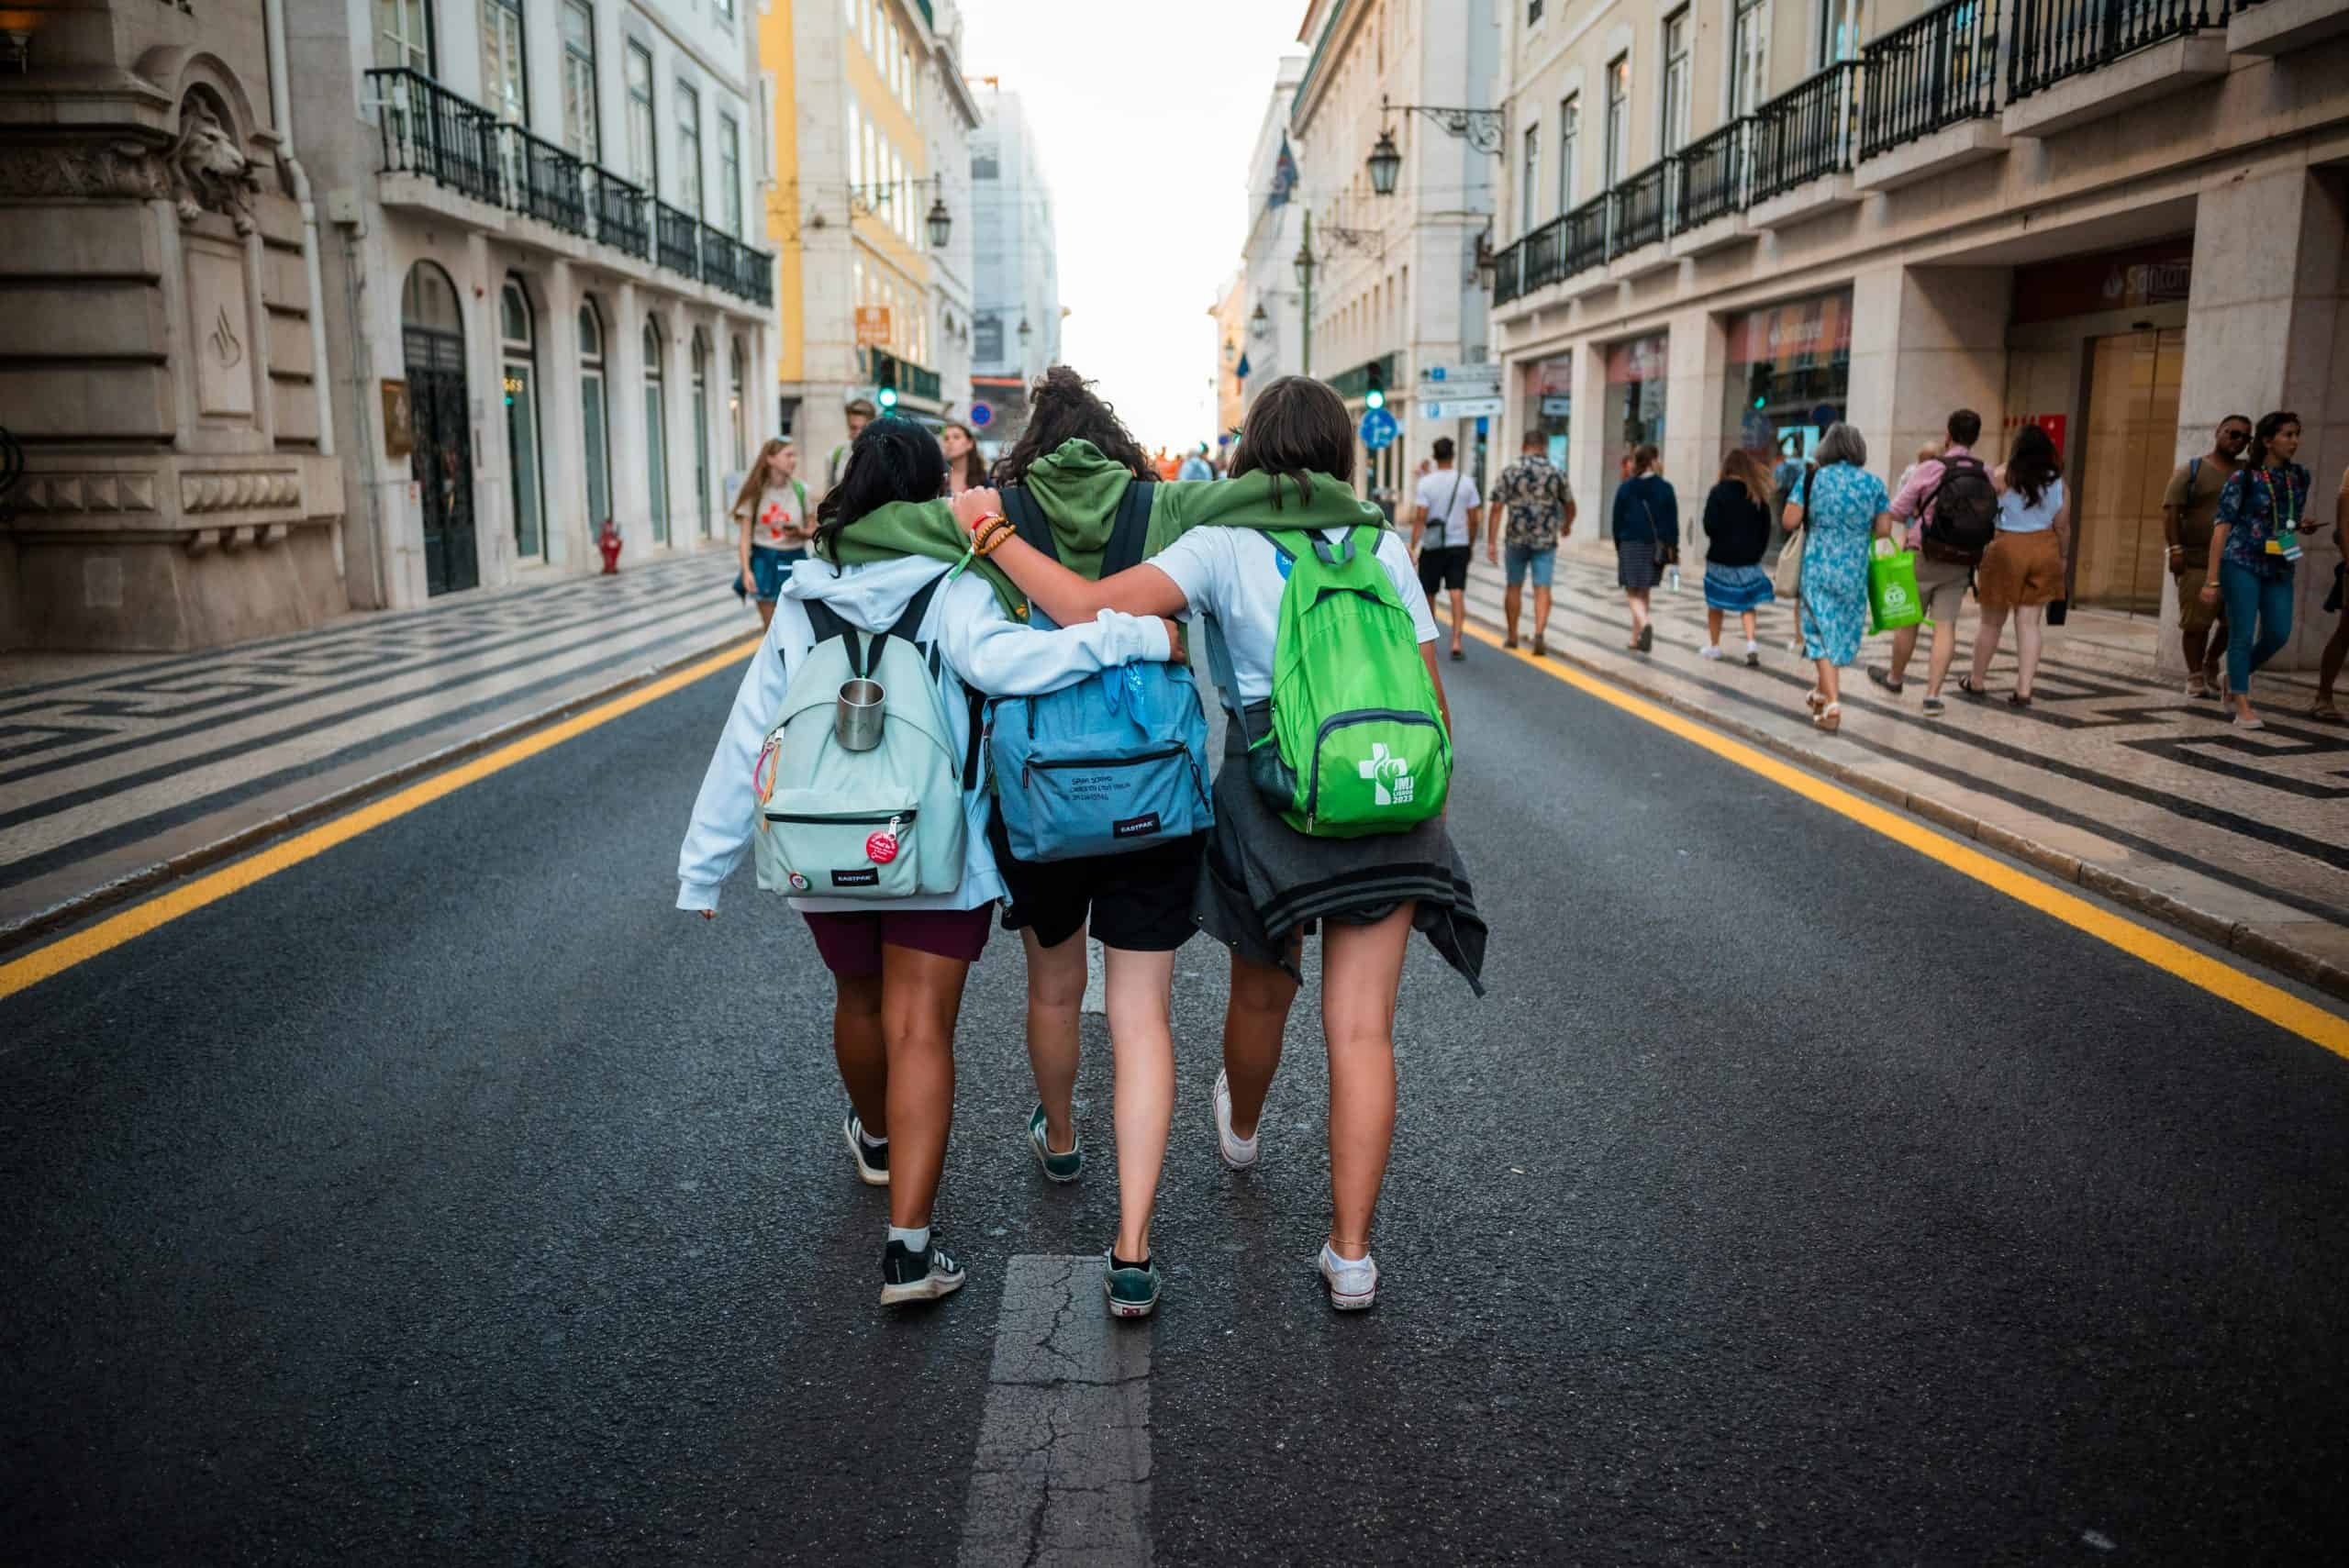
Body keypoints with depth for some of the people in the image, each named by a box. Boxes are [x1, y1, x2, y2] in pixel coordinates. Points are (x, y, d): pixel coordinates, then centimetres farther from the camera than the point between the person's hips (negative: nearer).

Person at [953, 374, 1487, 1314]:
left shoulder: (1221, 547, -3)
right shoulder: (1384, 548, 6)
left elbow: (1095, 611, -17)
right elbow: (1429, 700, 6)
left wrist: (987, 530, -6)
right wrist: (1422, 803, 20)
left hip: (1269, 789, -1)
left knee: (1261, 994, 23)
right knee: (1361, 1029, 2)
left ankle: (1241, 1133, 52)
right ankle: (1350, 1254, 6)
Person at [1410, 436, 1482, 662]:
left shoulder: (1426, 483, -7)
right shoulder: (1466, 482, 0)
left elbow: (1420, 518, -12)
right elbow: (1474, 518, 3)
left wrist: (1413, 547, -10)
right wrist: (1471, 544, 15)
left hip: (1433, 545, -1)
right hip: (1459, 544, 1)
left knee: (1428, 593, 14)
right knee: (1457, 593, -4)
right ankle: (1456, 642, -15)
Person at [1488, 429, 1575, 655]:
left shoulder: (1510, 472, -4)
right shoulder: (1555, 473, 0)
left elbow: (1497, 508, -8)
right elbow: (1570, 506, 10)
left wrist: (1492, 542, -4)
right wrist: (1566, 526, 31)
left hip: (1517, 538, 0)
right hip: (1546, 539, 0)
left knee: (1514, 587, 14)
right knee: (1542, 589, 0)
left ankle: (1512, 637, 23)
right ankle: (1539, 633, -18)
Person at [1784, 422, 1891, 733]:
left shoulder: (1812, 478, -5)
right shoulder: (1874, 483, 0)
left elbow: (1790, 522, -8)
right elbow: (1883, 529, 0)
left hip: (1817, 567, -2)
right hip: (1855, 570, 2)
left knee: (1821, 629, 1)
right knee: (1843, 631, 17)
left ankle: (1832, 702, -12)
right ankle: (1824, 692, 32)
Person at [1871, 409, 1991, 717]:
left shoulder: (1931, 468, -10)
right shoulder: (1985, 474, 1)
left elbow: (1897, 510, -6)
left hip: (1925, 556, -3)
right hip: (1962, 562, 3)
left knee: (1908, 620, 13)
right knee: (1946, 626, 3)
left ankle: (1895, 677, 32)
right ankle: (1933, 695, -2)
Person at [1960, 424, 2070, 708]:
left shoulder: (2002, 476, -6)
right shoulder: (2057, 480, 2)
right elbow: (2063, 525, 6)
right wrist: (2063, 557, 18)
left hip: (2006, 548, -2)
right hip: (2043, 549, 2)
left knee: (1992, 621, 10)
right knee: (2029, 623, 4)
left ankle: (1975, 683, 23)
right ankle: (2023, 690, -1)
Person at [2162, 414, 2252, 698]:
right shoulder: (2192, 469, 3)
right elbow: (2171, 511, -4)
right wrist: (2175, 549, -13)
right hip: (2197, 560, -4)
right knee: (2196, 622, -4)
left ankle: (2210, 665, 28)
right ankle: (2195, 677, 8)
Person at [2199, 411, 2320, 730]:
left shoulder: (2299, 476, 9)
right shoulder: (2243, 478, -7)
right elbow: (2222, 526, -9)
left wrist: (2304, 526, -1)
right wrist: (2213, 580, -14)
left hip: (2279, 568, 5)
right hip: (2242, 564, -5)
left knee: (2278, 634, 4)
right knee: (2242, 634, -4)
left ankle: (2238, 674, 30)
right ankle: (2242, 706, 2)